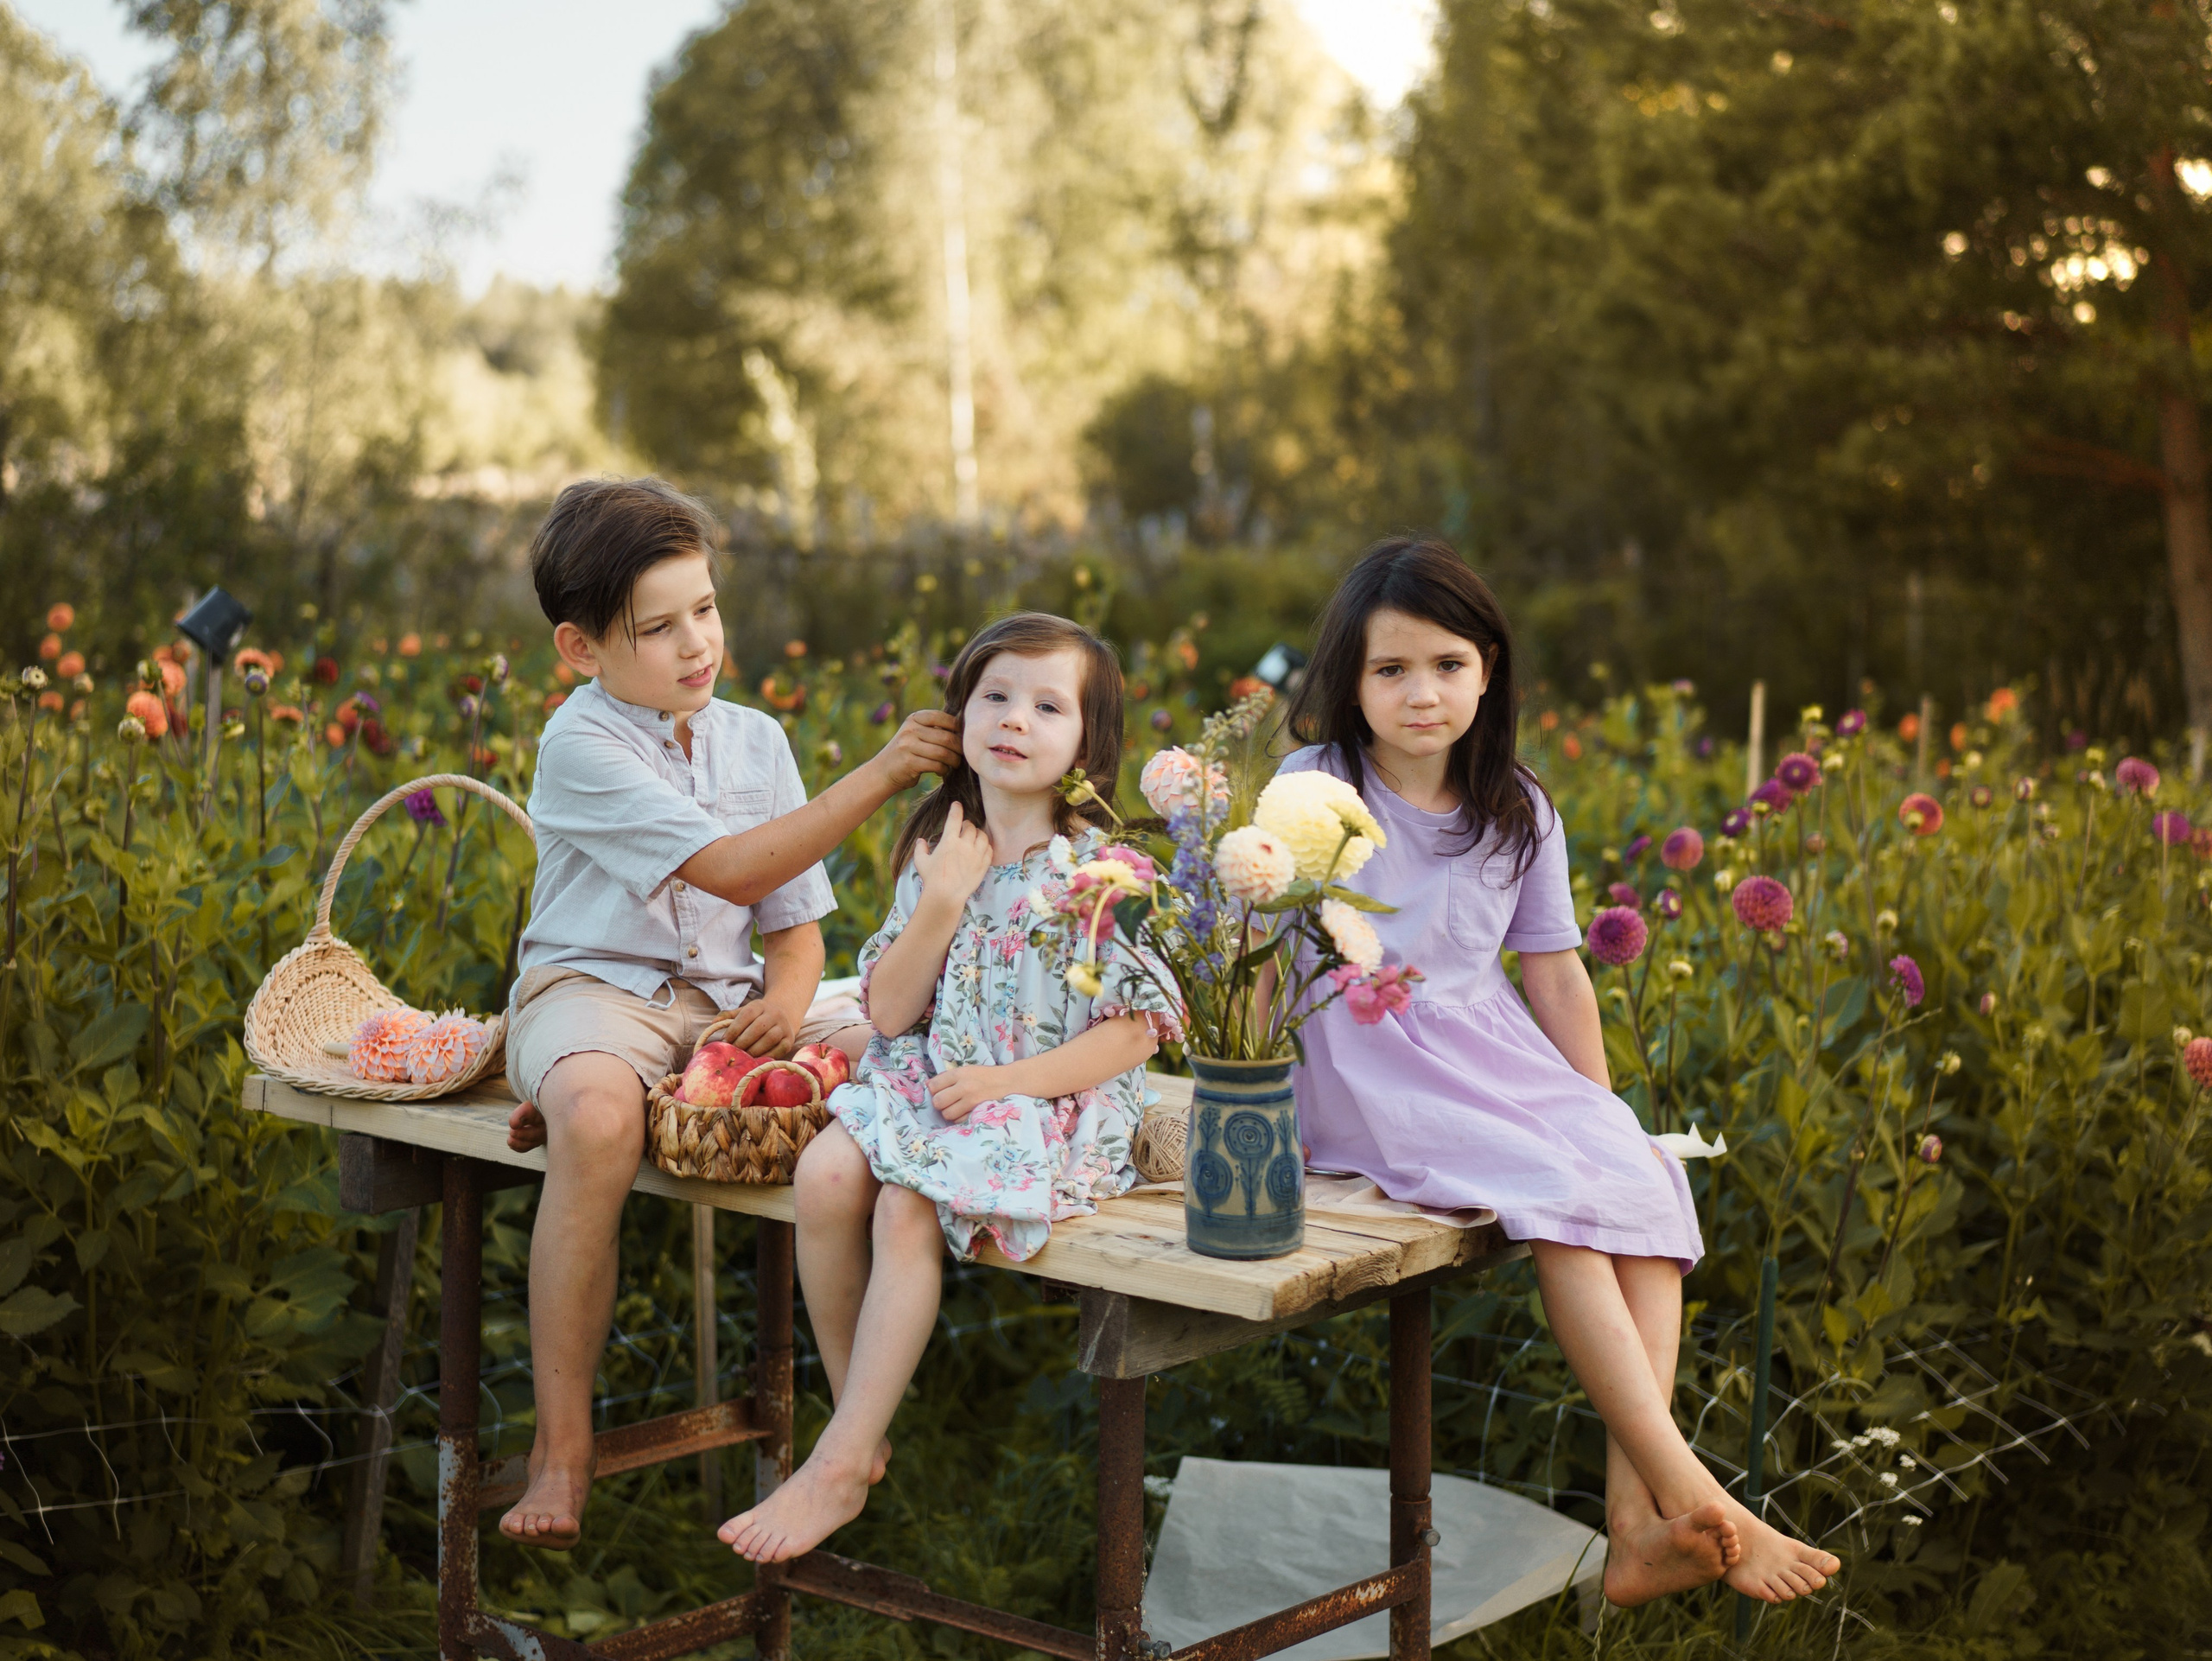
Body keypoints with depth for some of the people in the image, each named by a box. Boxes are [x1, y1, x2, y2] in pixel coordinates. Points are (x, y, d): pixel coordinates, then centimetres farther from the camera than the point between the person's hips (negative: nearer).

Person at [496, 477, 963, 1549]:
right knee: (600, 1119, -39)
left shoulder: (754, 740, 13)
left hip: (724, 1002, 5)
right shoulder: (582, 745, -8)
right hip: (593, 990, -5)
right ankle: (562, 1449, -26)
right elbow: (731, 869, -19)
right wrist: (876, 778, -22)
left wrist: (788, 994, -9)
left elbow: (794, 917, 15)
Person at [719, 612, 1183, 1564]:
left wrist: (1008, 1081, -17)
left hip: (1054, 1103, -5)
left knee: (906, 1207, -28)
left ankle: (841, 1467, -19)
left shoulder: (1103, 869, -5)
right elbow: (889, 1012, 4)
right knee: (825, 1176, -23)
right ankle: (862, 1429, -6)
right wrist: (940, 903, -8)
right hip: (927, 1083, 5)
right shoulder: (936, 854, 9)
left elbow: (1132, 1031, -8)